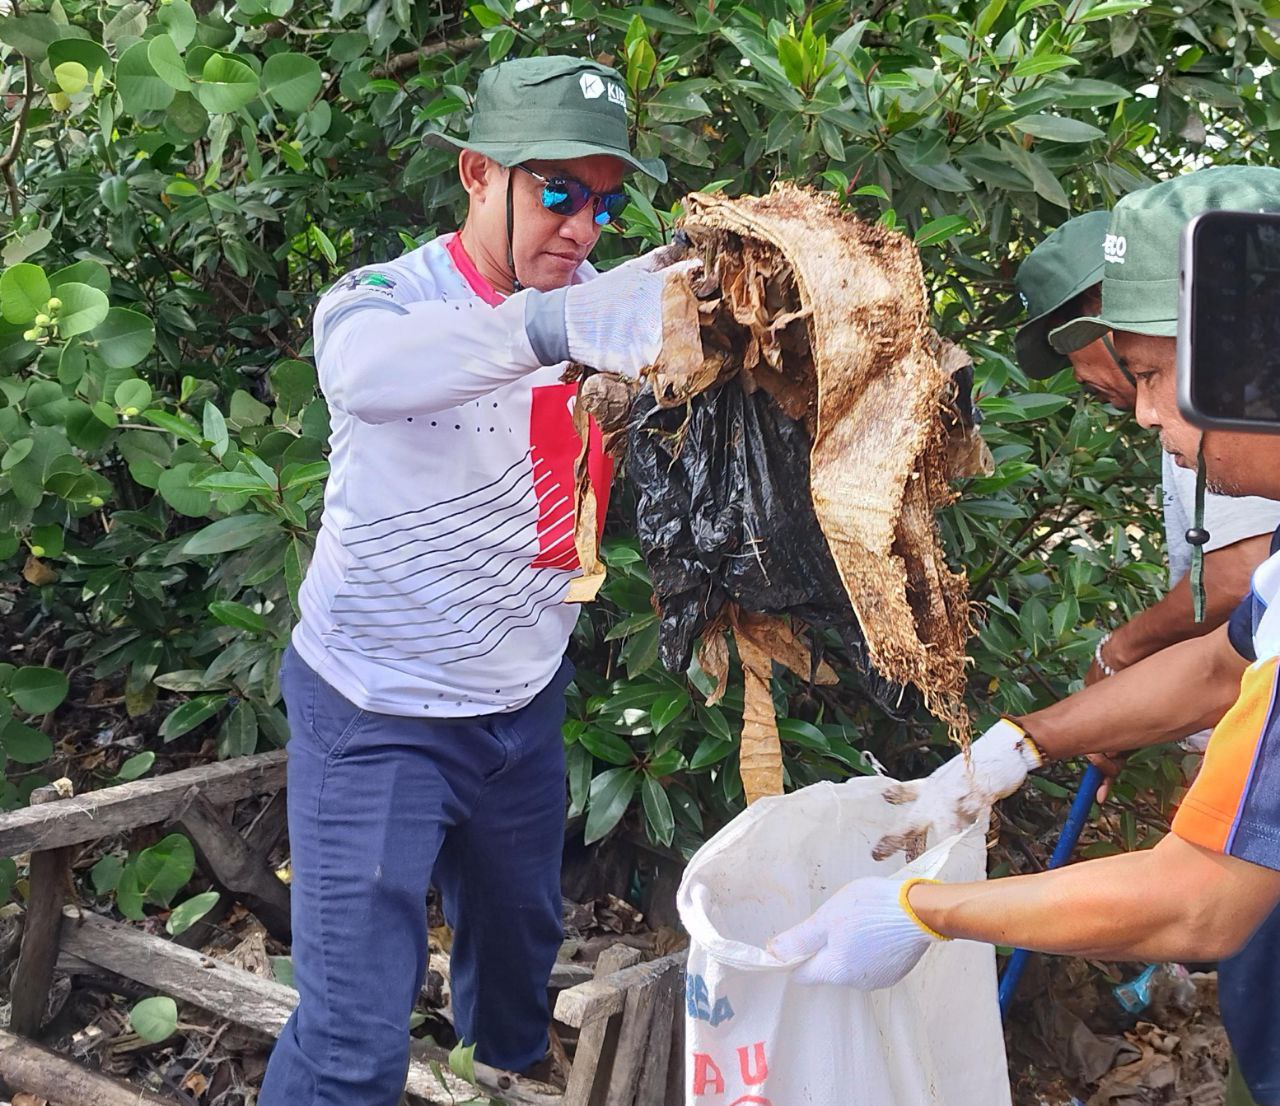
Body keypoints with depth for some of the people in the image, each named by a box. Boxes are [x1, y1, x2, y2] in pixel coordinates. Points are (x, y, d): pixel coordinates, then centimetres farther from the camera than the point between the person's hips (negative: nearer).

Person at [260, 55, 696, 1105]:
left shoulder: (599, 309, -3)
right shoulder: (390, 298, -19)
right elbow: (366, 367, -43)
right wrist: (551, 325, -59)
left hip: (525, 704, 6)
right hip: (380, 720, -5)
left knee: (520, 951, 27)